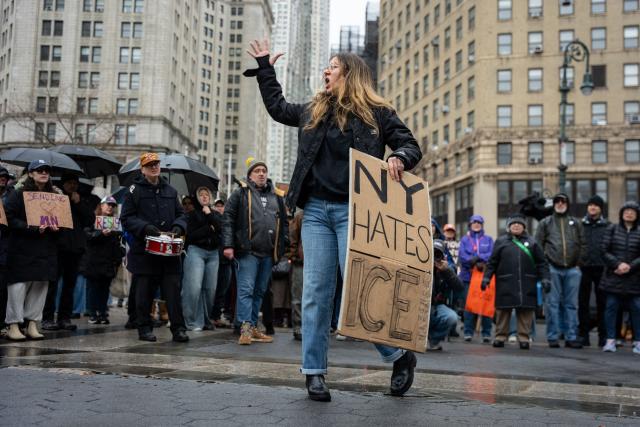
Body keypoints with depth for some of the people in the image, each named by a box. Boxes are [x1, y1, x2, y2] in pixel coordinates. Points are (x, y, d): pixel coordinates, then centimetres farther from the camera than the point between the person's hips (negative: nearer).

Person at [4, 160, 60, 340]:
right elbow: (9, 217, -9)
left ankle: (32, 324, 11)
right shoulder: (18, 194, -1)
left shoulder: (54, 196, 13)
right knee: (19, 284, -5)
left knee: (41, 285, 3)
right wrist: (33, 228, -19)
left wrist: (56, 227, -6)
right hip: (22, 248, -4)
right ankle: (13, 325, 2)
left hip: (46, 250, 5)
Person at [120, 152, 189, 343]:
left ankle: (178, 329, 3)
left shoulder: (170, 191, 15)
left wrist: (178, 226, -2)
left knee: (173, 290, -1)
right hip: (144, 250, -3)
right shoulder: (134, 190, 3)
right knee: (144, 292, 5)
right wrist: (145, 227, -16)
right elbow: (126, 218, -1)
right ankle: (145, 328, 15)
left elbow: (180, 214, 20)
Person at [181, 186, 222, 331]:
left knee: (210, 288, -2)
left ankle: (206, 320, 9)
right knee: (194, 287, -13)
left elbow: (221, 227, -1)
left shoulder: (216, 214, 18)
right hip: (196, 250, -4)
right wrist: (209, 229, -1)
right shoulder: (192, 214, 7)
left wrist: (209, 214, -4)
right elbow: (191, 235, -4)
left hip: (213, 253, 4)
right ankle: (193, 322, -6)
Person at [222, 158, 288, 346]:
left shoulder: (277, 196, 16)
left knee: (260, 291, 11)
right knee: (246, 289, -9)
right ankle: (245, 327, -12)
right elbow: (228, 219, -2)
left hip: (268, 253, 5)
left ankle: (253, 327, 19)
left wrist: (284, 246, 9)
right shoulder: (241, 193, 3)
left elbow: (284, 222, 19)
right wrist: (228, 245, -10)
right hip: (248, 251, -5)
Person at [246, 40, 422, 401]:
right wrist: (265, 68, 37)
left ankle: (400, 356, 10)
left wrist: (399, 159, -19)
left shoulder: (376, 112, 3)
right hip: (317, 210, 5)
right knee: (316, 290, 2)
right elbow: (277, 106, 34)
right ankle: (315, 372, 9)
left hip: (353, 211, -5)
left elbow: (411, 145, 3)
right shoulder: (313, 111, 18)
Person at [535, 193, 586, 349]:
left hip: (572, 269, 2)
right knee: (553, 303, 0)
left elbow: (583, 245, 12)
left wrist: (579, 263, 2)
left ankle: (572, 337, 8)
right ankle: (553, 337, 5)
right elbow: (538, 245, 4)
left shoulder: (576, 223, 14)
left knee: (572, 304, 4)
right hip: (552, 269, -2)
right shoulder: (545, 223, 8)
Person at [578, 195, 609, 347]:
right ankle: (583, 333, 10)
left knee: (602, 303, 4)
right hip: (584, 268, 1)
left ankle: (603, 335, 11)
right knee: (583, 303, 4)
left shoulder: (608, 226, 6)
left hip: (602, 268, 0)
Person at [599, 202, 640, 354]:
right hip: (613, 277, 0)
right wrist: (618, 264, -12)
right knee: (611, 307, 1)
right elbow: (605, 250, 0)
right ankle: (610, 340, 7)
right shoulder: (612, 229, 6)